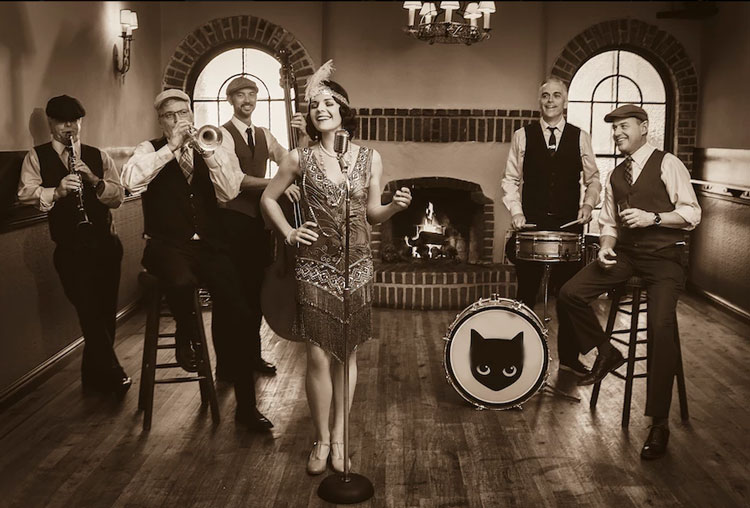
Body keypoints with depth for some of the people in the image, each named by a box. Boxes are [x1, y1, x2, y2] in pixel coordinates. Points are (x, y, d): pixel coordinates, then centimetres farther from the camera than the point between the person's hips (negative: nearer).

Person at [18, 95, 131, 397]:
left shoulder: (98, 156, 11)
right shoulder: (37, 157, 6)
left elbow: (118, 196, 3)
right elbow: (25, 193, -7)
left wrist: (94, 180, -14)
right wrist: (56, 191, -24)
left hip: (106, 244, 3)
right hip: (70, 248, -3)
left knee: (105, 310, 9)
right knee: (89, 310, -11)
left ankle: (94, 376, 26)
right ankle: (113, 373, 1)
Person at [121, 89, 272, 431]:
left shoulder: (210, 151, 12)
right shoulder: (150, 151, 5)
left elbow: (229, 192, -4)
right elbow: (131, 181, -17)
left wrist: (208, 151, -13)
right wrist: (171, 147, -18)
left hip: (207, 245, 3)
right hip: (166, 246, -3)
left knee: (240, 314, -12)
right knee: (182, 282, -39)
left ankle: (246, 406, 3)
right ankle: (186, 335, -2)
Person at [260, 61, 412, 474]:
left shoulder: (369, 158, 1)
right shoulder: (300, 159, -2)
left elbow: (372, 213, 7)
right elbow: (268, 199, 11)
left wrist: (395, 206, -13)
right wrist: (289, 234, -1)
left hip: (356, 266, 1)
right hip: (315, 267, -1)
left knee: (347, 353, 9)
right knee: (319, 357, -1)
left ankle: (338, 436, 24)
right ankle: (321, 439, 18)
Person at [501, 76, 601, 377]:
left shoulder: (580, 137, 6)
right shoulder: (523, 136, 4)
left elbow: (593, 179, 10)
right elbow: (511, 179, 4)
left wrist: (588, 204, -7)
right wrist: (516, 211, -8)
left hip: (569, 225, 1)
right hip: (532, 224, -1)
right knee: (526, 293, 7)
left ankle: (569, 357, 21)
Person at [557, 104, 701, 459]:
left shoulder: (667, 165, -3)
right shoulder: (615, 175, 15)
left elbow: (691, 214, -6)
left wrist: (652, 217, -20)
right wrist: (605, 246, -4)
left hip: (664, 258, -5)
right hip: (624, 253, 6)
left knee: (661, 329, -24)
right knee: (569, 294, -14)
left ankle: (659, 423, -10)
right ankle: (606, 353, 10)